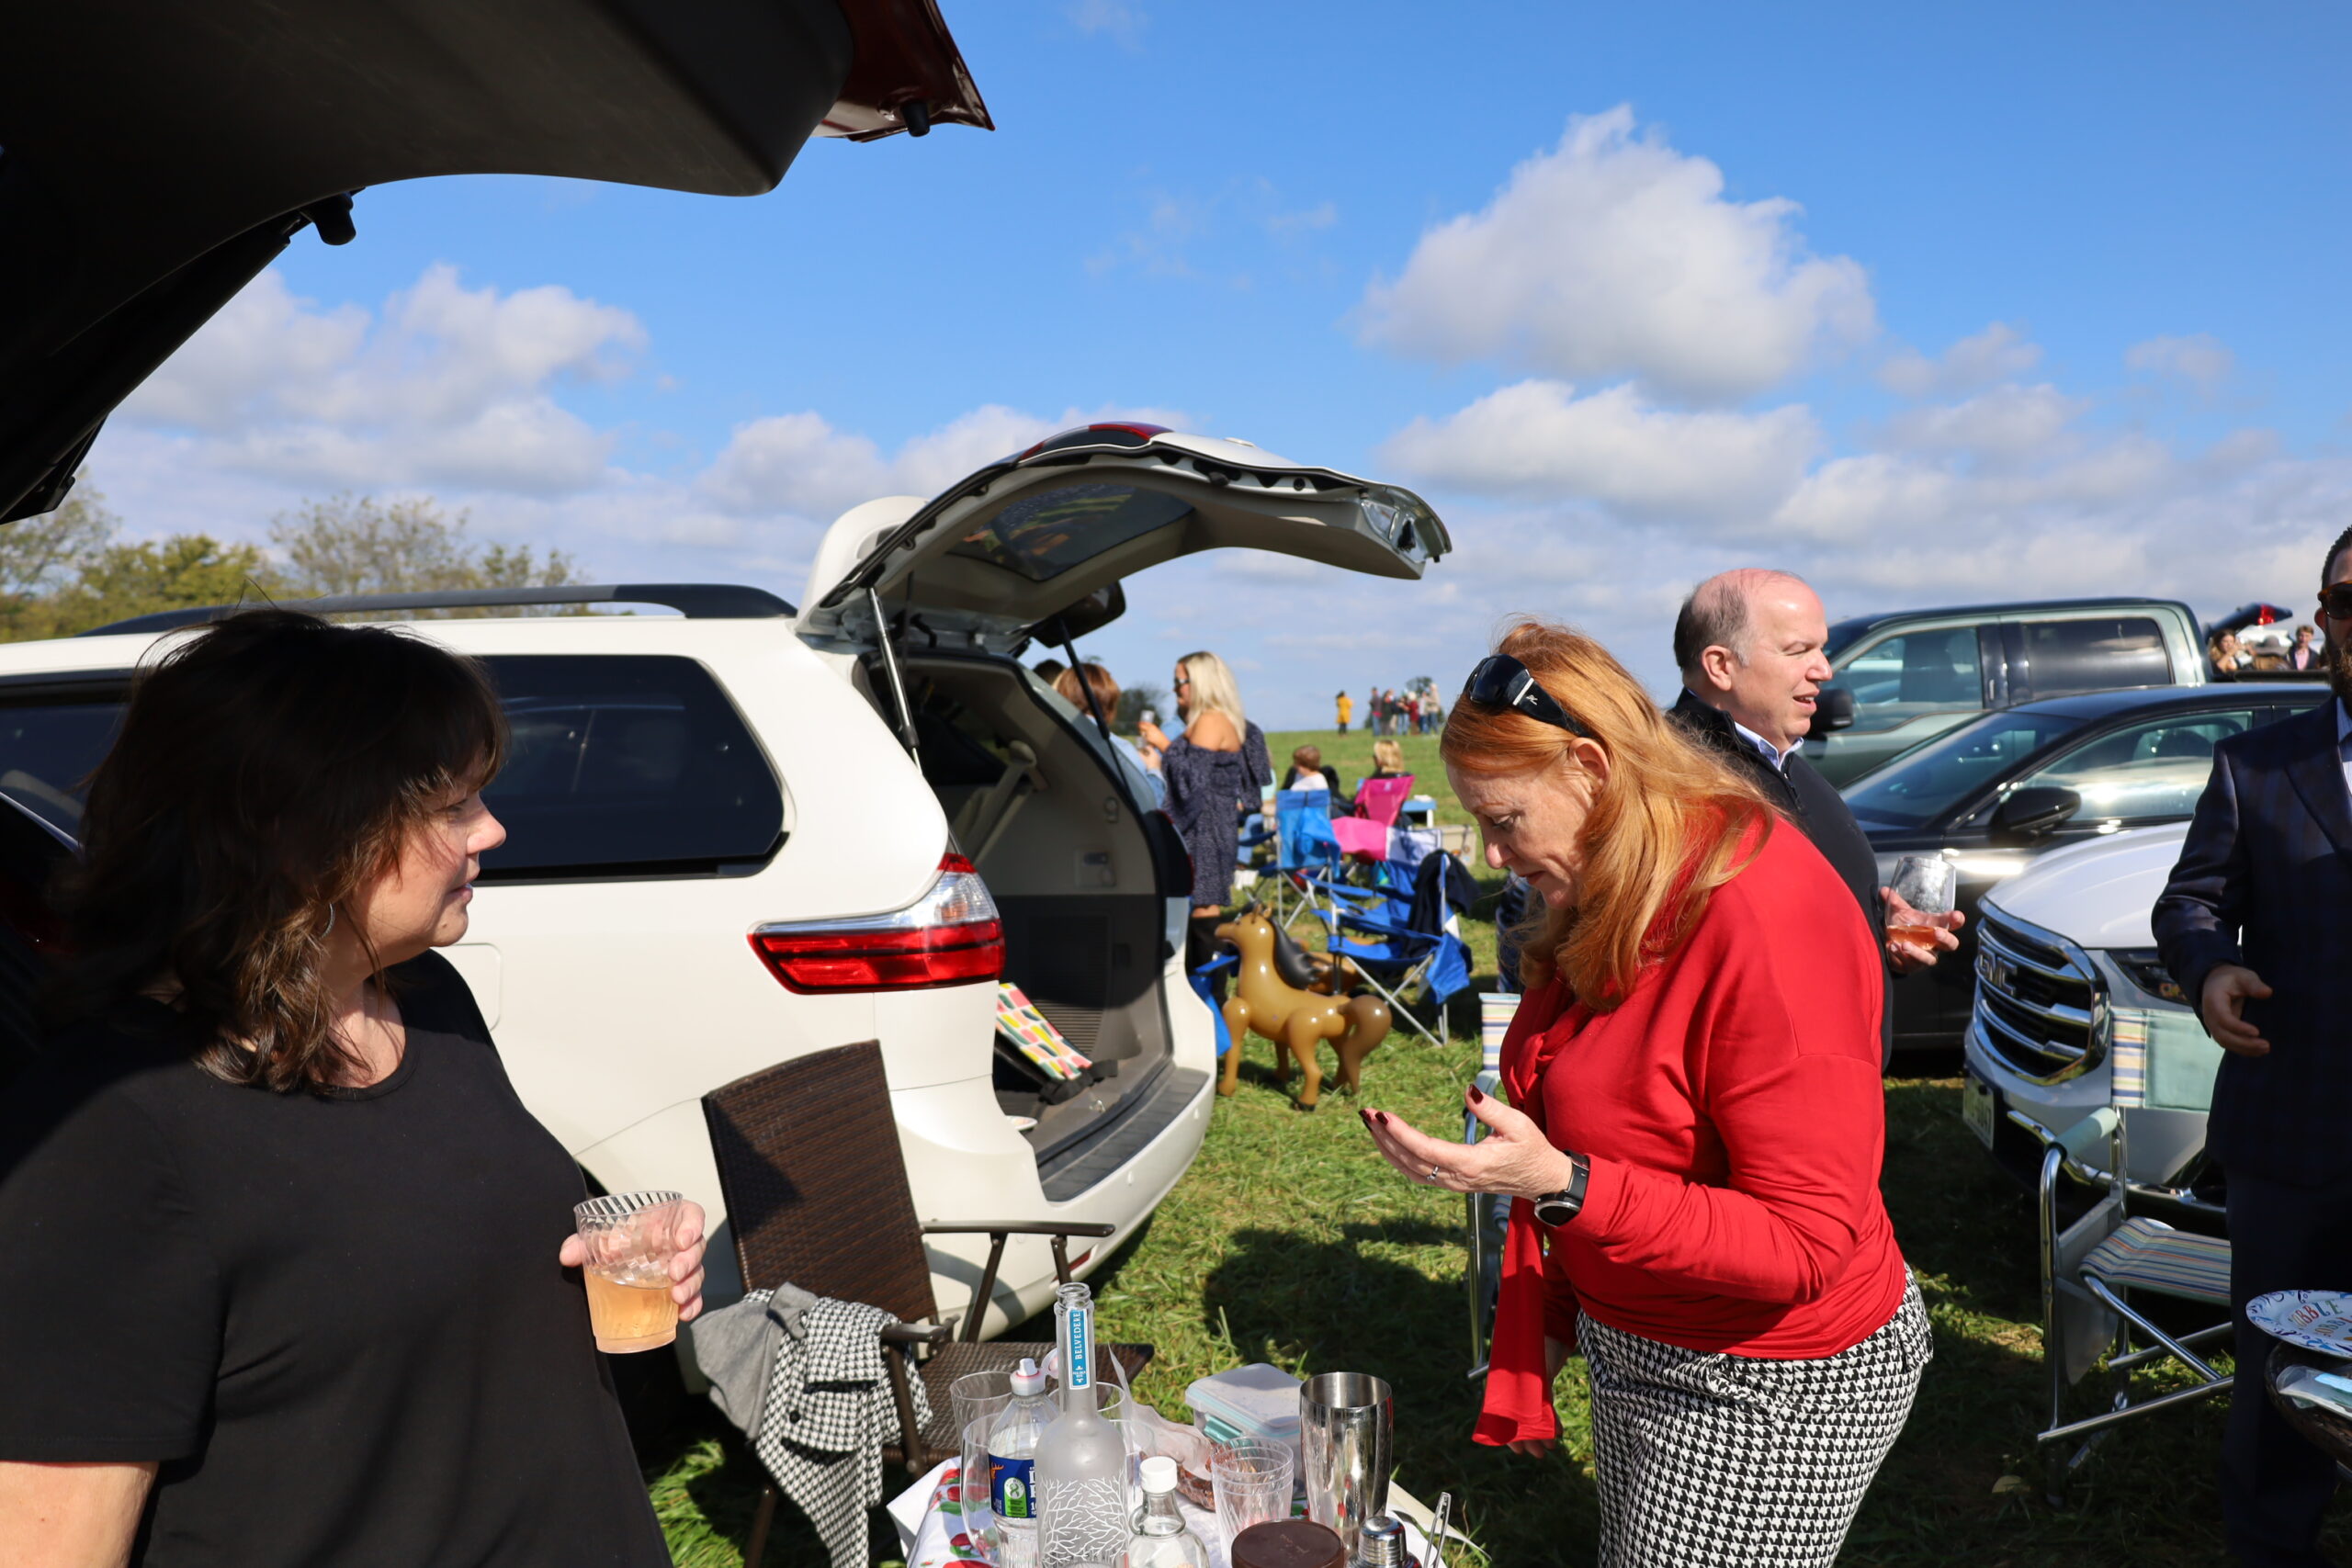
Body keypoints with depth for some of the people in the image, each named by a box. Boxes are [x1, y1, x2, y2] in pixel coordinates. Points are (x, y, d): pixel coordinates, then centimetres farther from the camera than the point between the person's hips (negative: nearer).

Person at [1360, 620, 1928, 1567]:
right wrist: (1552, 1315, 11)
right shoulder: (1605, 904, 2)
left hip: (1768, 1384, -8)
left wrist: (1563, 1186, -34)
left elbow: (1808, 1241, -26)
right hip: (1630, 1347, 9)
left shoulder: (1768, 920, -27)